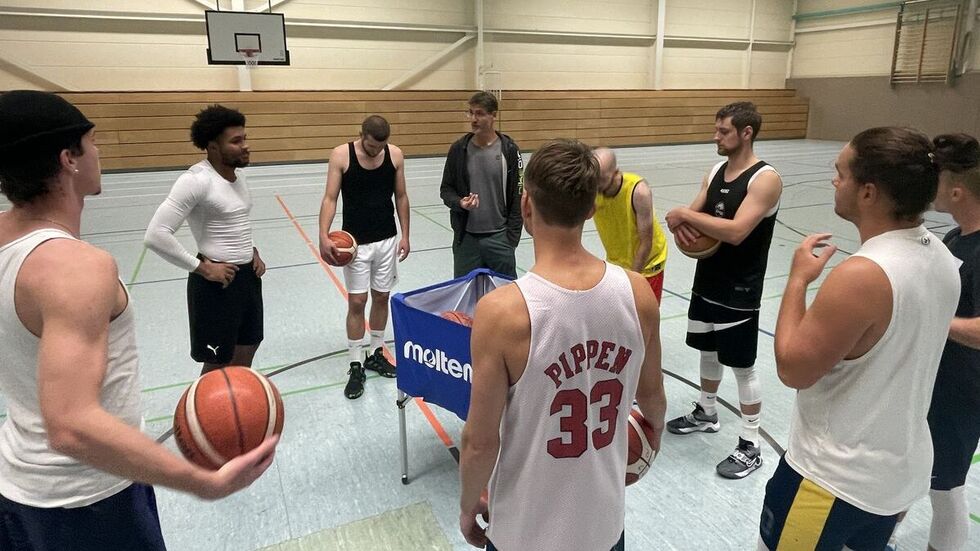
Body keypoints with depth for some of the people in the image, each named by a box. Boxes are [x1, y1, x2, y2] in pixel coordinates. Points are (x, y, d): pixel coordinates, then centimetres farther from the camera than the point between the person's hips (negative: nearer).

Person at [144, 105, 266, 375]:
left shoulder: (238, 173, 7)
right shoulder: (196, 180, -19)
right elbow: (155, 236, -24)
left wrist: (253, 252, 9)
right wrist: (202, 268, -19)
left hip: (248, 275, 8)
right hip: (216, 283, -8)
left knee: (248, 346, 21)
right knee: (217, 364, 6)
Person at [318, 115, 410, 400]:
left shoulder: (395, 155, -3)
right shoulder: (341, 155, -11)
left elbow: (401, 197, 6)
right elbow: (330, 198, -12)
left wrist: (405, 235, 4)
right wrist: (324, 236, -24)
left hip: (387, 240, 3)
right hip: (355, 242, -3)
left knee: (381, 297, 13)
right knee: (356, 302, 0)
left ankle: (376, 354, 30)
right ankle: (355, 367, 12)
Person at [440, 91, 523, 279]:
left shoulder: (509, 150, -4)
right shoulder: (458, 149, 0)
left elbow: (517, 195, -2)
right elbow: (446, 188, 8)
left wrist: (512, 235, -6)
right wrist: (459, 203, -14)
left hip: (499, 237, -1)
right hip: (466, 237, 2)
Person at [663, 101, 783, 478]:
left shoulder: (765, 179, -19)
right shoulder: (716, 171, 6)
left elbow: (735, 231, -30)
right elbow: (693, 215, 8)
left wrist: (685, 215, -23)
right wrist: (681, 224, -15)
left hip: (739, 292, -8)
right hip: (706, 282, 8)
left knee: (742, 366, 2)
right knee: (708, 352, 22)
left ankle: (751, 446, 17)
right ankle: (706, 413, 43)